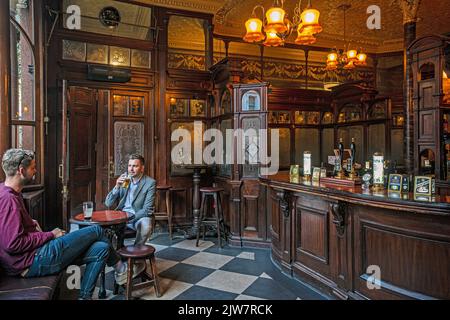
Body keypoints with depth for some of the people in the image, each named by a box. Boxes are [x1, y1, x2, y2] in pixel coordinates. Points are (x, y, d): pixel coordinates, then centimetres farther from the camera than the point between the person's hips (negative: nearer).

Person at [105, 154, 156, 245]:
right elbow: (108, 203, 2)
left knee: (145, 224, -32)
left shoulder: (150, 183, -8)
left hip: (138, 217, -3)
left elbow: (147, 210, -13)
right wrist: (117, 187, -15)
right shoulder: (123, 178, 5)